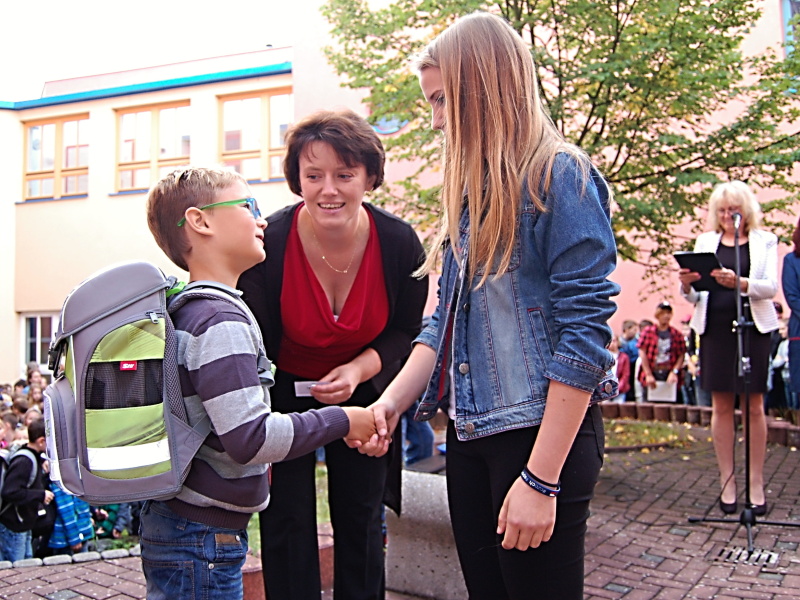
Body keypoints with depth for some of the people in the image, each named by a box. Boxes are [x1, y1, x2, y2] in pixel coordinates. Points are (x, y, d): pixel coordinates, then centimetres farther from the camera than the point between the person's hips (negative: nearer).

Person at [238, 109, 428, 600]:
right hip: (286, 395, -1)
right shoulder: (268, 244, -24)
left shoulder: (400, 243, -18)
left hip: (364, 396, 2)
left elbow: (406, 332, -3)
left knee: (361, 524, 12)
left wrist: (359, 370, -21)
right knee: (287, 527, 3)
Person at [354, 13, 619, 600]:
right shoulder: (471, 192, 12)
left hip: (542, 432, -7)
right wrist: (391, 402, -2)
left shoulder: (560, 177, -12)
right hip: (471, 432, 8)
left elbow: (585, 330, -18)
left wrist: (541, 479, -20)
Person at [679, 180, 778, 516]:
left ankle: (756, 484, 9)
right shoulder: (705, 242, 12)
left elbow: (771, 287, -6)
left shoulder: (765, 241, 7)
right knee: (721, 406, 2)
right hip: (715, 328, 2)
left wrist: (740, 282, -25)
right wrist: (687, 285, -14)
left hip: (753, 327, -1)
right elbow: (695, 297, 10)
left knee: (753, 406, 2)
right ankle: (727, 482, 10)